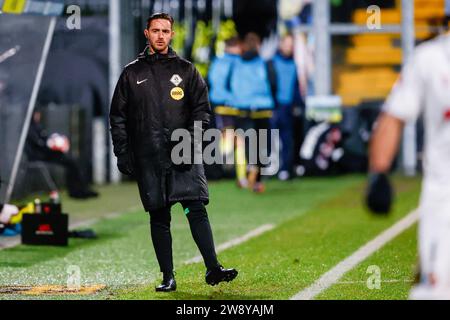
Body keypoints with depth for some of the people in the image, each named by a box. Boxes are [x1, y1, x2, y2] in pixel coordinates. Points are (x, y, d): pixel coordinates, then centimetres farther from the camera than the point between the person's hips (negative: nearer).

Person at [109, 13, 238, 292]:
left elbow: (202, 109, 8)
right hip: (148, 159, 1)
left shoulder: (186, 70, 10)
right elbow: (118, 116, 12)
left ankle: (213, 269, -15)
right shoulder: (132, 74, 11)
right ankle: (168, 277, 7)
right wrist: (122, 153, 3)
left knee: (196, 209, -12)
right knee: (159, 218, 3)